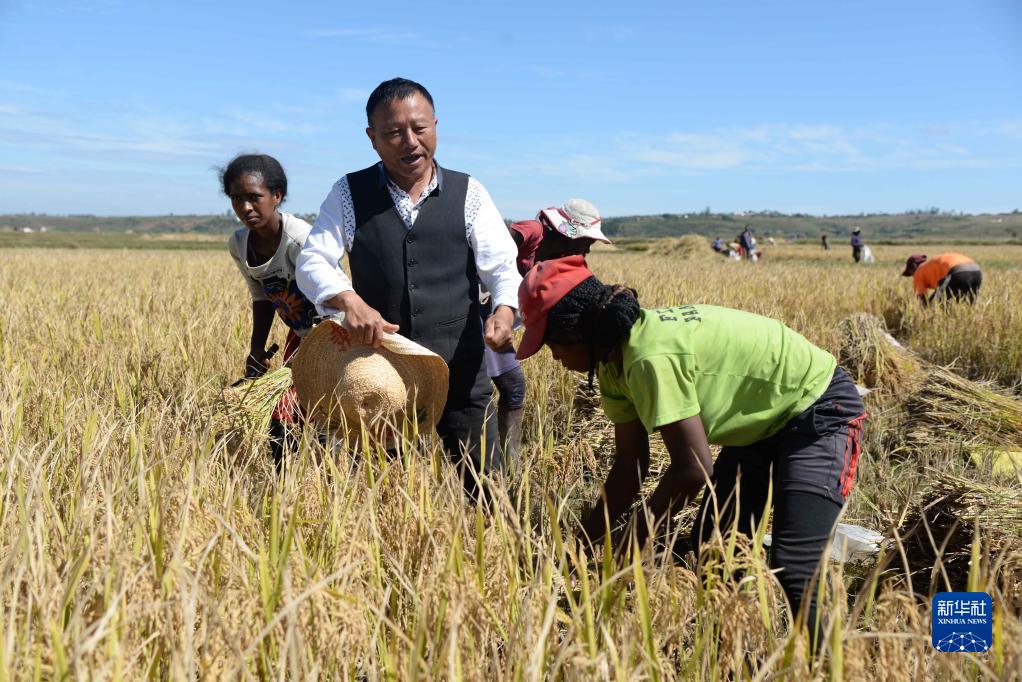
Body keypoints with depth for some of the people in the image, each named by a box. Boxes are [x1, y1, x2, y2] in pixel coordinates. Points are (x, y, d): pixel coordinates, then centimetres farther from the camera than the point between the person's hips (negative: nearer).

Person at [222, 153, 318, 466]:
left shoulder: (299, 240, -27)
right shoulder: (238, 245, -4)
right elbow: (261, 298, 8)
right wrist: (257, 349, 4)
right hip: (300, 334, 7)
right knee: (282, 417, 8)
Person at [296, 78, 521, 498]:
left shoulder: (468, 193, 3)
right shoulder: (349, 194, 4)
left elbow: (502, 266, 0)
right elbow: (311, 262, -4)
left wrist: (506, 307, -23)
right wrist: (349, 300, -25)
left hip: (460, 373, 0)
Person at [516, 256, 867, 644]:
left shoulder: (651, 357, -33)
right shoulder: (615, 359, -4)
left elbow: (693, 468, -31)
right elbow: (629, 469, -1)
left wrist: (633, 543, -18)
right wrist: (579, 546, -3)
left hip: (820, 410, -9)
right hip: (762, 423, 10)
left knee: (794, 571, -20)